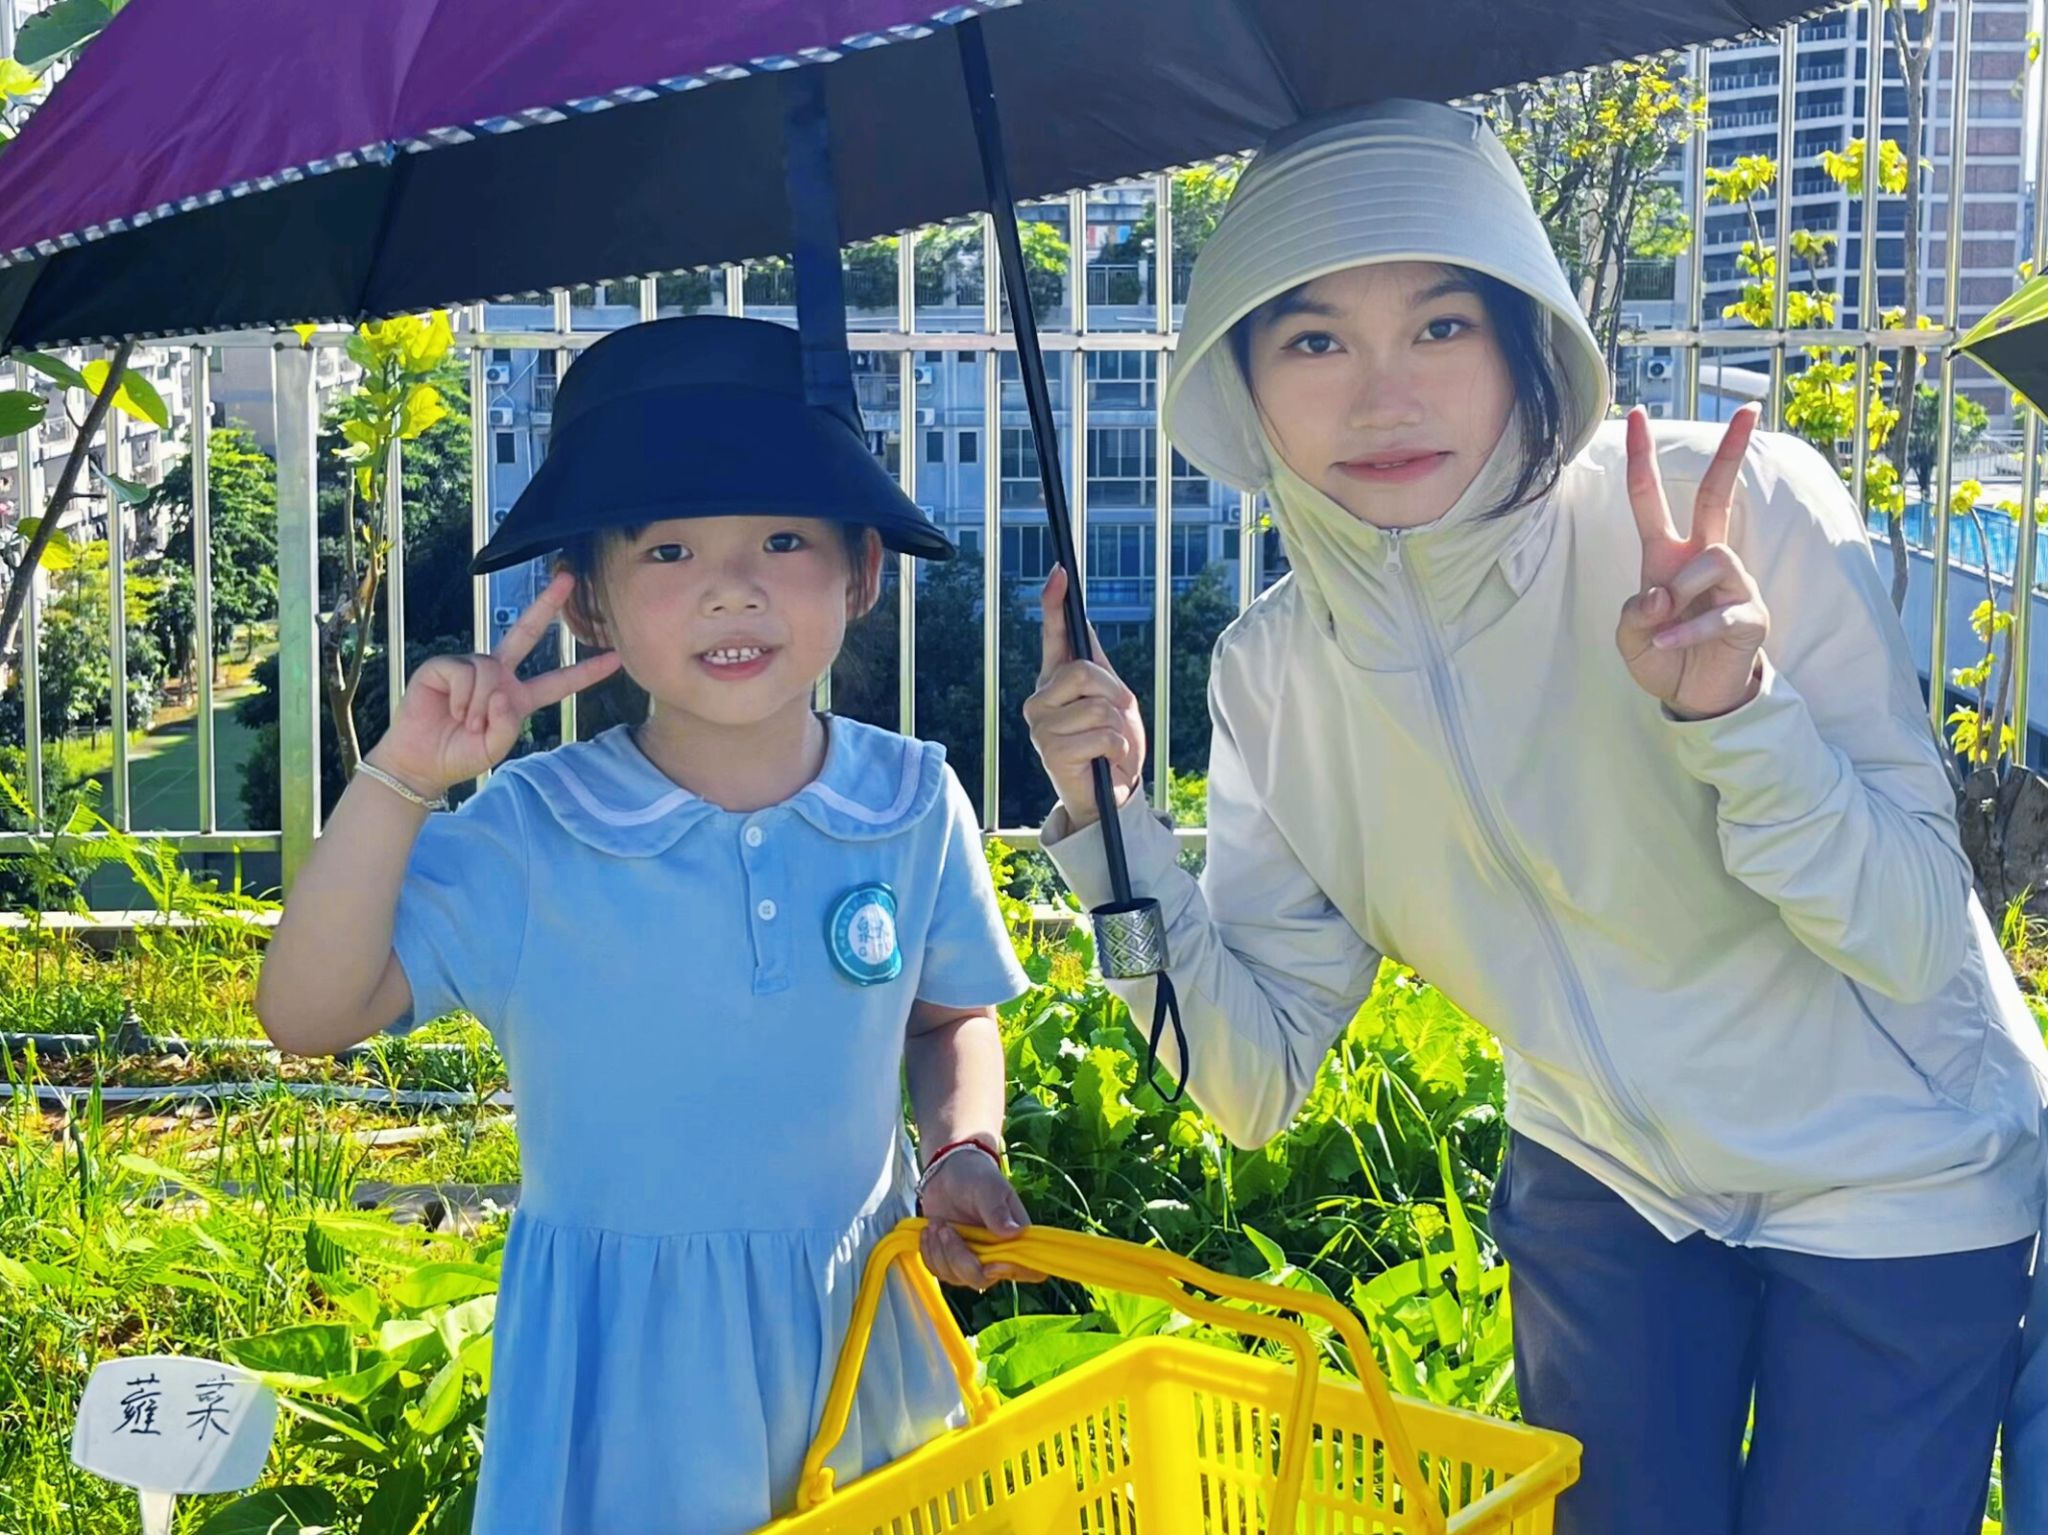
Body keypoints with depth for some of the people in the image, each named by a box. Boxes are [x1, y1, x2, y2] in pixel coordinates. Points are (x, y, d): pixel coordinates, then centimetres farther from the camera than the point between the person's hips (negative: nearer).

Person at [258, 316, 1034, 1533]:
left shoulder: (916, 806, -6)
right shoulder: (524, 835, -13)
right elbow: (311, 1016, -14)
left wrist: (965, 1149, -9)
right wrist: (401, 780, -22)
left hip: (862, 1314, 3)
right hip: (625, 1352, -2)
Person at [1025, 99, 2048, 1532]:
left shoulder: (1746, 512, -26)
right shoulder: (1277, 665, -13)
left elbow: (1919, 939, -24)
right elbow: (1258, 1075, -11)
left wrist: (1735, 707, -41)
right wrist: (1110, 823, -24)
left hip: (1899, 1182, -3)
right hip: (1605, 1184, 3)